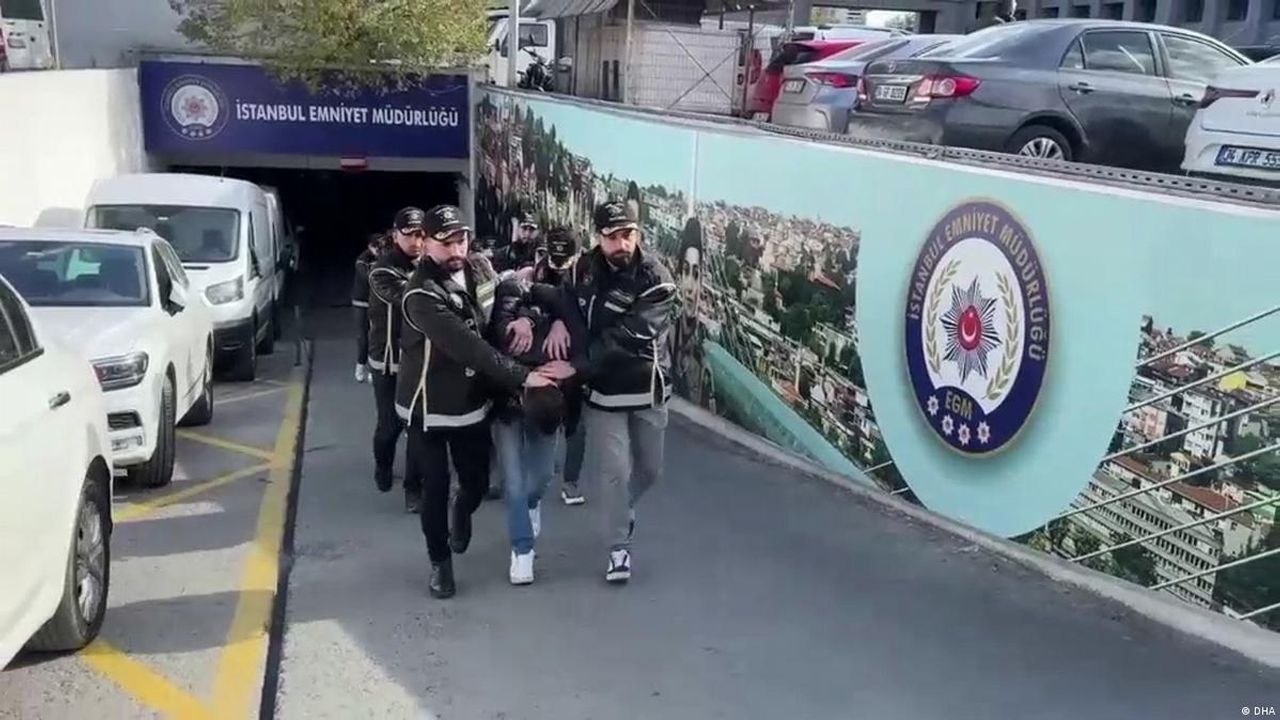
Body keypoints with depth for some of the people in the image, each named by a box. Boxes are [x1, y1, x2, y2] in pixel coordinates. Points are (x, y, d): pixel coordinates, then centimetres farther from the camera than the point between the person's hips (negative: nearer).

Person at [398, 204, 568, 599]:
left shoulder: (480, 267, -6)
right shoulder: (422, 295, -26)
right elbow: (467, 346, -32)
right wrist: (522, 375, -36)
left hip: (473, 402, 5)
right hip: (429, 408, -5)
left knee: (477, 482, 15)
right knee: (436, 489, 4)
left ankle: (462, 516, 51)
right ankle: (440, 561, 27)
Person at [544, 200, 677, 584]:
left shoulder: (655, 279, -19)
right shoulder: (584, 268, -5)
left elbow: (625, 338, -27)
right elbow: (560, 296, 11)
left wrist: (574, 365, -33)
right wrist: (557, 320, -14)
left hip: (647, 389, -1)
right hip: (603, 389, 1)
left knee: (649, 469, 14)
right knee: (614, 470, -4)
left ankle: (619, 509, 46)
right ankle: (620, 548, 13)